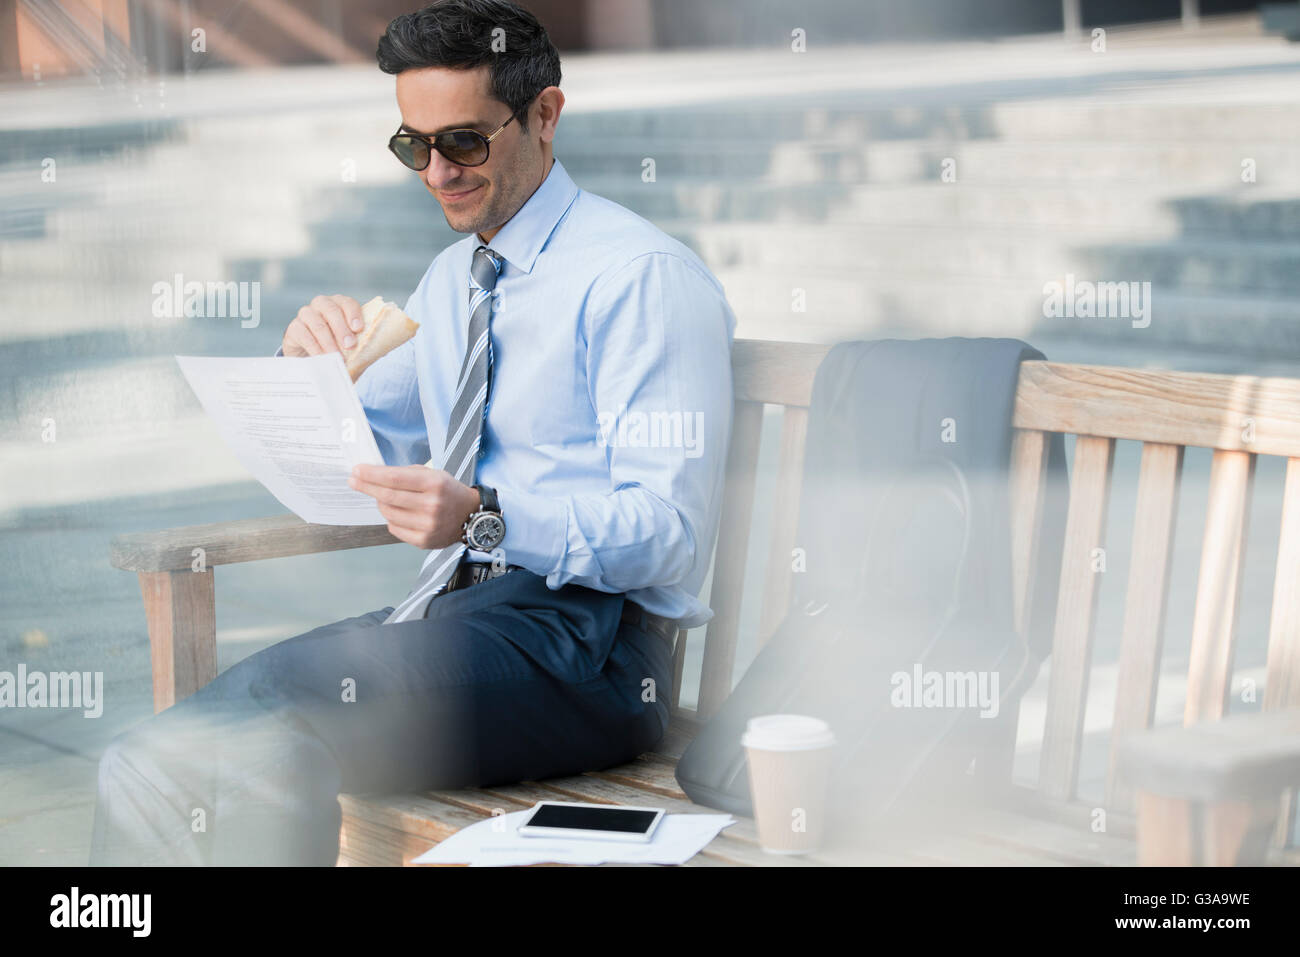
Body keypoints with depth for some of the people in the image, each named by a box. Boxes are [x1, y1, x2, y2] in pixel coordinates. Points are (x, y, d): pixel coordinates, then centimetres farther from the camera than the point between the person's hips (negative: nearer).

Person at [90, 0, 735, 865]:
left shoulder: (643, 274, -6)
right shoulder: (451, 279, 20)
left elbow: (669, 530, -14)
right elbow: (352, 464, 24)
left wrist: (486, 518, -29)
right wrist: (311, 370, 2)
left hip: (581, 632, -7)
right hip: (446, 609, 7)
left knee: (271, 692, -30)